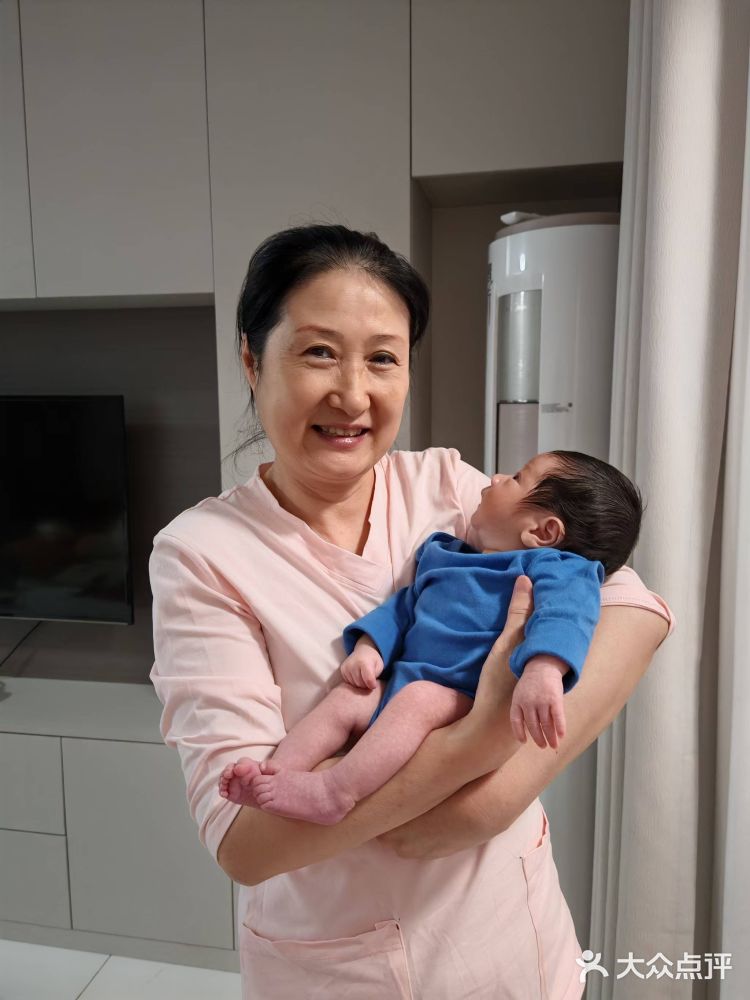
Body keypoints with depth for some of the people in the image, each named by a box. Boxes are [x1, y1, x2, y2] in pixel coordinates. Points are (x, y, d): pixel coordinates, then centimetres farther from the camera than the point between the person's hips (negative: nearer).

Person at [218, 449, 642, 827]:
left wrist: (543, 671, -46)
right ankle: (276, 773, -11)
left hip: (468, 701, -8)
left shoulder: (555, 567, -5)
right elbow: (404, 605, 23)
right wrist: (369, 646, 6)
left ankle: (335, 793, -35)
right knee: (345, 698, -8)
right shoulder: (448, 557, 22)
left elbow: (565, 612, -25)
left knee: (418, 696, -33)